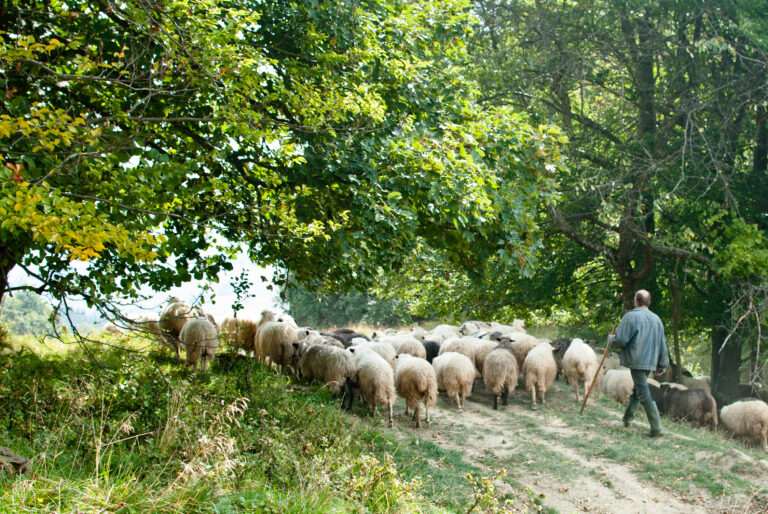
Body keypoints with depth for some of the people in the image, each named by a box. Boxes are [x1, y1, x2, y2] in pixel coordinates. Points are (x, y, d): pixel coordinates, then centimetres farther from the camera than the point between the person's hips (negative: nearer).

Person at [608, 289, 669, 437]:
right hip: (650, 362, 7)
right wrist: (662, 365, 21)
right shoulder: (656, 319, 11)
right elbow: (663, 345, 14)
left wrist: (611, 339, 11)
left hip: (636, 361, -7)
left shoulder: (631, 317, -8)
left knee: (644, 394, -8)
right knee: (636, 391, 21)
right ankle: (627, 418, 33)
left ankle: (656, 428, -14)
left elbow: (620, 340, -11)